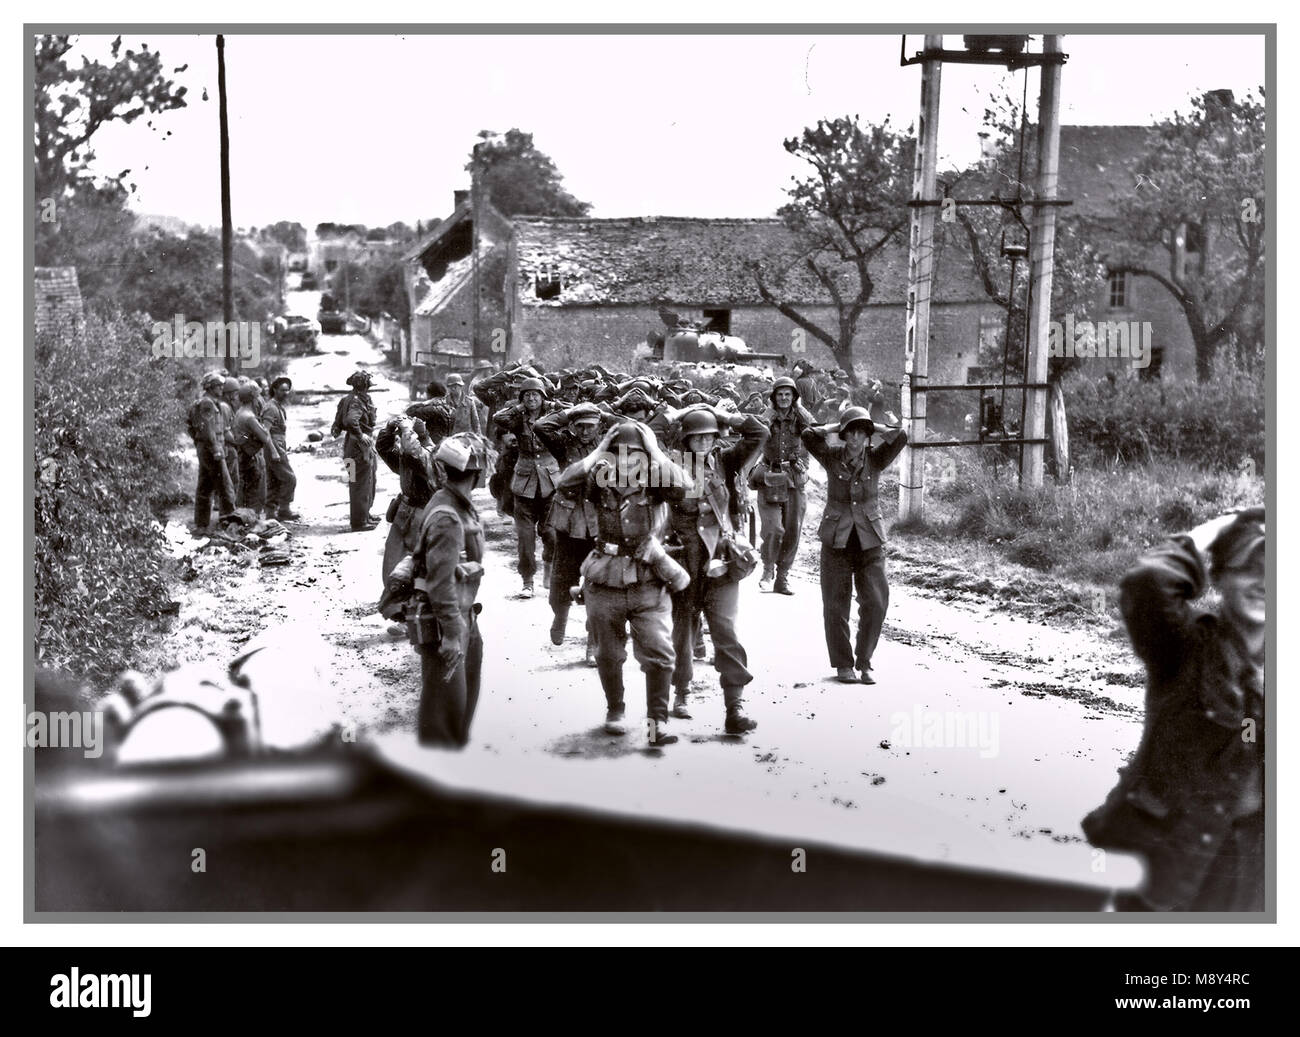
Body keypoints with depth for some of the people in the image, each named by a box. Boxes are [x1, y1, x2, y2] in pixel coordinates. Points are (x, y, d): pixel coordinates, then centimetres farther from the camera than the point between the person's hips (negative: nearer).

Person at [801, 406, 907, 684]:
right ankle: (843, 664, 15)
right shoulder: (832, 457, -2)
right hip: (836, 541, 0)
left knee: (876, 602, -5)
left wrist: (874, 427, -2)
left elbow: (900, 437, -15)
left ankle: (864, 663, 9)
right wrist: (835, 426, -4)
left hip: (869, 541, 1)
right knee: (836, 604, 3)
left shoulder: (875, 458, 0)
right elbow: (809, 436, -18)